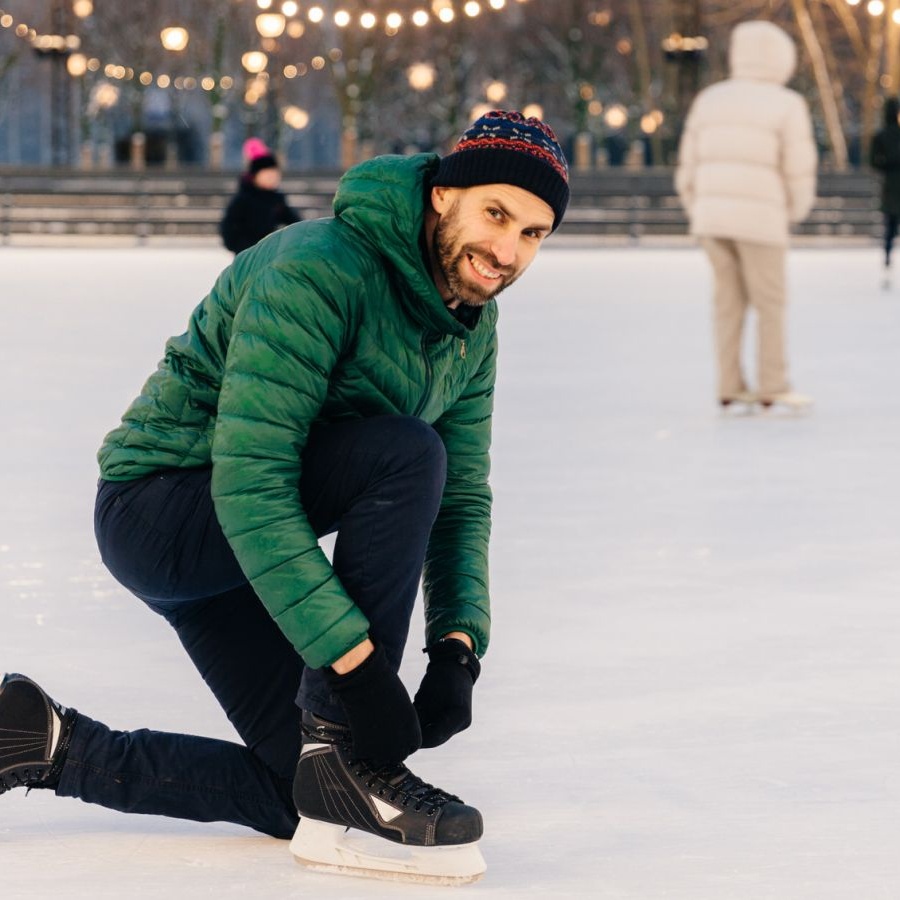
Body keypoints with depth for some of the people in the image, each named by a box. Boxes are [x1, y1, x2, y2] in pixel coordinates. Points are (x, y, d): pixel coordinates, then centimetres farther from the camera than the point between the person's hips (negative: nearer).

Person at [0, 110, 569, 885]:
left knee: (295, 799, 6)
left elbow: (462, 497, 6)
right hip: (160, 507, -9)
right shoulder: (318, 271, -27)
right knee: (405, 451, -30)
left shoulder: (473, 326, 1)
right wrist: (356, 660, -37)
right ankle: (351, 757, -24)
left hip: (246, 536, 9)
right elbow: (249, 486, -33)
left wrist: (458, 642, -12)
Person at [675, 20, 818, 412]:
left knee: (729, 298, 11)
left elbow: (688, 168, 11)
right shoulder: (787, 105, -3)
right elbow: (799, 171, -4)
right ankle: (773, 387, 6)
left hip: (711, 215, 5)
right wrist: (795, 212, 14)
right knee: (769, 303, 4)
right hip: (759, 218, -5)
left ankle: (730, 386, 10)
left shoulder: (708, 100, 11)